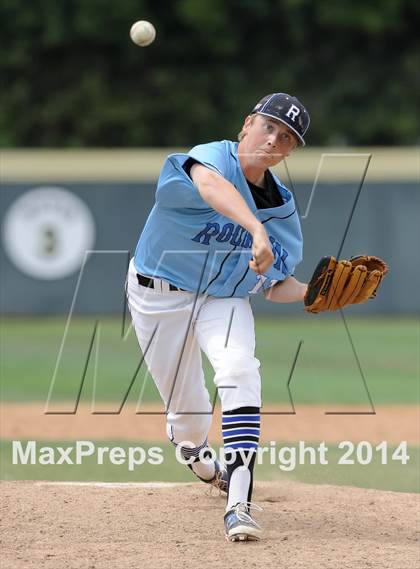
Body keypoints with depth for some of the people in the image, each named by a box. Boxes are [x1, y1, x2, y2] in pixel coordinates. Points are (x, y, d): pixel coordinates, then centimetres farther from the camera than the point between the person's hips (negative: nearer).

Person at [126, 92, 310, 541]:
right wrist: (257, 230, -64)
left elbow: (273, 286, 6)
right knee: (186, 407, 4)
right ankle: (195, 453, 45)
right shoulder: (213, 156, -21)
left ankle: (238, 502, -32)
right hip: (158, 297, -3)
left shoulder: (284, 210, -3)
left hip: (224, 299, 3)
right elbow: (210, 183, -48)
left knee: (238, 369, -27)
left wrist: (311, 293, -15)